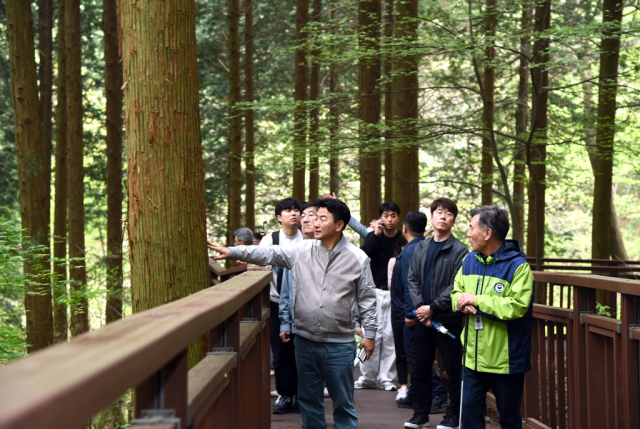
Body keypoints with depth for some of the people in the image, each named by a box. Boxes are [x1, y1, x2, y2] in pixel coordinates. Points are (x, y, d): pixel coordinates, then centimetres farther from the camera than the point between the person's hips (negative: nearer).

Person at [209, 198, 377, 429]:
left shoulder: (357, 258, -4)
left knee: (343, 401, 5)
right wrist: (233, 252, -14)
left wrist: (369, 333, 0)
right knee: (308, 398, 14)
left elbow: (367, 299, 0)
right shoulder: (302, 250, 1)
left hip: (339, 344, -3)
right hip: (306, 340, 3)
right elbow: (269, 253, -4)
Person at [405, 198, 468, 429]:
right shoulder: (421, 248, 11)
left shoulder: (459, 250, -7)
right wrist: (419, 307, -7)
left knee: (453, 367, 2)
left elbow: (456, 287, -13)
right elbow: (412, 280, 7)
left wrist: (433, 308, -15)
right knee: (422, 367, 11)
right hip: (422, 317, 5)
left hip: (448, 318, -5)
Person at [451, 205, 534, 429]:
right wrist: (462, 303, -13)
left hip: (506, 358, -6)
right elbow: (456, 292, 12)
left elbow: (517, 306, -26)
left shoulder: (517, 265, -16)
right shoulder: (470, 260, 7)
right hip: (474, 356, 6)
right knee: (470, 409, 10)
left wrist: (477, 300, -21)